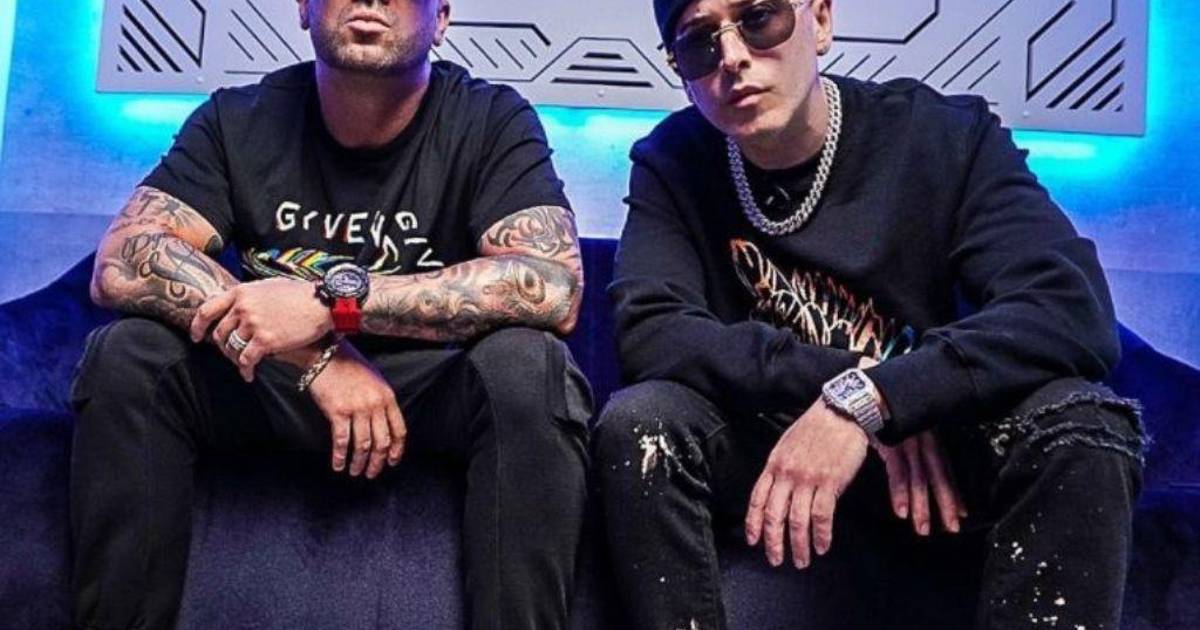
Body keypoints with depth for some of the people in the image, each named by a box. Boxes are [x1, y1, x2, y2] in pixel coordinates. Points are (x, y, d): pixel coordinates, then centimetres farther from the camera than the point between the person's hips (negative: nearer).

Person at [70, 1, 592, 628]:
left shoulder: (492, 122, -11)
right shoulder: (239, 119, -4)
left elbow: (554, 288, -26)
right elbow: (120, 264, -16)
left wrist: (335, 299, -31)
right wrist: (319, 358, -27)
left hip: (438, 394, -2)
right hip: (274, 388, 3)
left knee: (528, 365, -32)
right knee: (126, 355, -21)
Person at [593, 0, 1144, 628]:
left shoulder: (948, 136, -10)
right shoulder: (673, 163, -6)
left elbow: (1074, 309, -23)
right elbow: (648, 332, -20)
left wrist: (868, 400, -34)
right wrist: (861, 386, -27)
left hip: (937, 447, 0)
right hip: (765, 454, 1)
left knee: (1079, 422, -29)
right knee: (638, 421, -27)